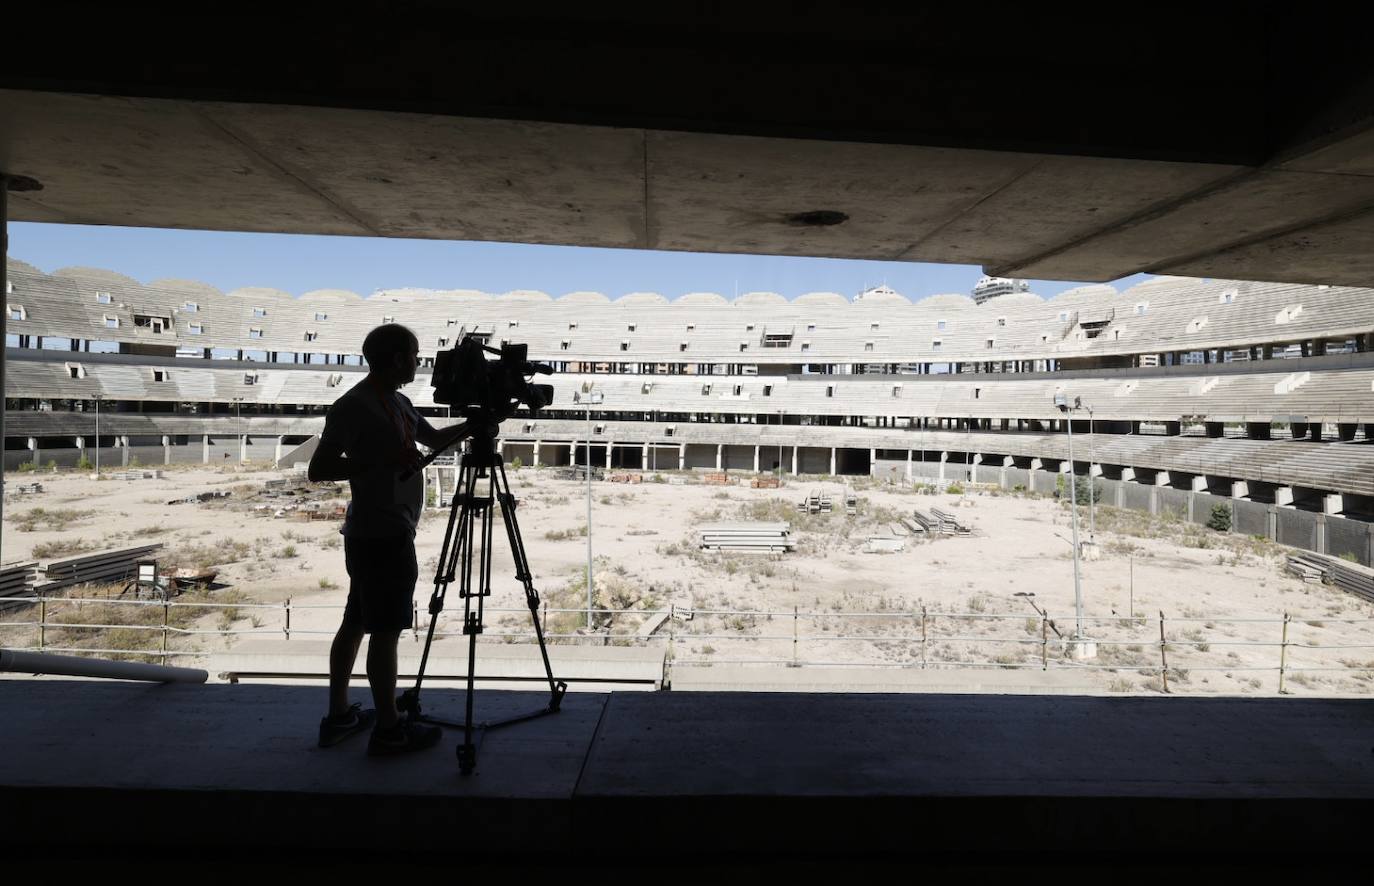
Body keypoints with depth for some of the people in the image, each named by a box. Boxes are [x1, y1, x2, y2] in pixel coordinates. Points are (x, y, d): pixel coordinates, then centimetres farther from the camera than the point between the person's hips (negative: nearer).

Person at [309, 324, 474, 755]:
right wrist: (382, 461, -24)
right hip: (379, 536, -10)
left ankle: (339, 716, 27)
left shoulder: (397, 402, 13)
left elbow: (435, 440, 25)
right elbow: (319, 468, -17)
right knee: (386, 630, -1)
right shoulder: (353, 406, -14)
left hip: (388, 533, 10)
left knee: (356, 622, 15)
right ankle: (388, 729, 9)